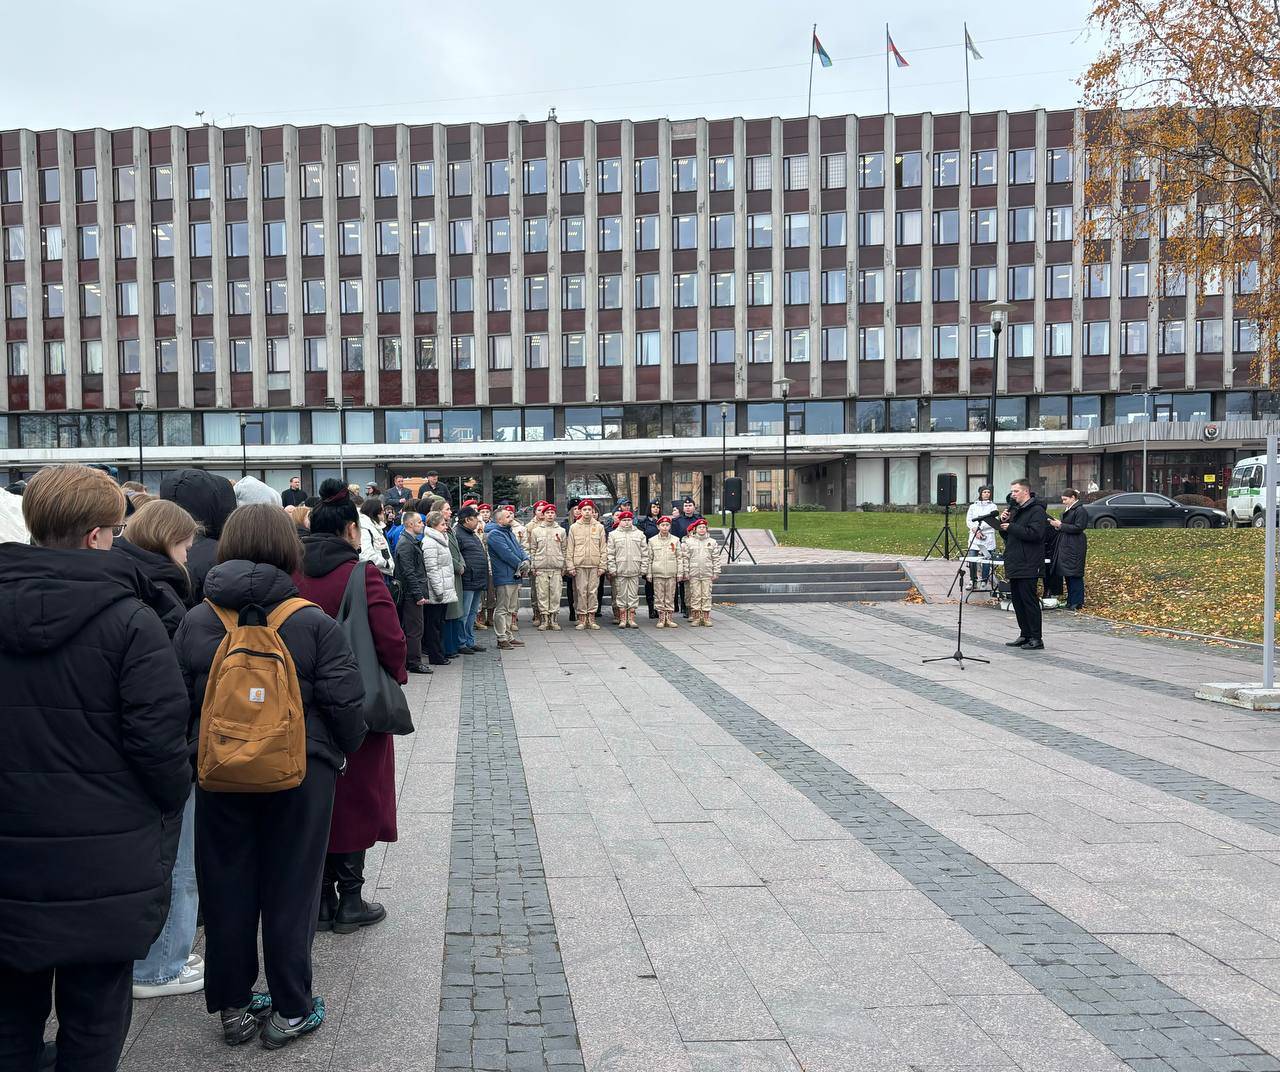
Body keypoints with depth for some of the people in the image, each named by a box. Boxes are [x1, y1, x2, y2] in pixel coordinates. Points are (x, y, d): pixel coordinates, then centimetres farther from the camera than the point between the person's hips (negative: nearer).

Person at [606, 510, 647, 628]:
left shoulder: (639, 534, 9)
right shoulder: (613, 534, 5)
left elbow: (644, 552, 9)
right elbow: (610, 553, 2)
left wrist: (643, 568, 1)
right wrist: (612, 568, -5)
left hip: (634, 570, 1)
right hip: (620, 570, -1)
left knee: (633, 595, 3)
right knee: (621, 594, 3)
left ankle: (631, 619, 9)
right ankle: (622, 619, 10)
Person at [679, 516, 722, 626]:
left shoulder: (712, 542, 9)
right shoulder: (688, 542, 5)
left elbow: (716, 559, 8)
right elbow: (685, 558, 4)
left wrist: (716, 573, 3)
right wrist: (686, 572, -1)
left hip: (707, 574, 1)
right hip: (693, 574, -1)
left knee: (707, 596, 2)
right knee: (695, 595, 1)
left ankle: (706, 617, 7)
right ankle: (696, 617, 7)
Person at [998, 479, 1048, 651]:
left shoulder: (1036, 510, -9)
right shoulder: (1014, 509, 19)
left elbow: (1035, 533, -23)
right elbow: (1007, 535, 22)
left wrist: (1011, 527, -17)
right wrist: (1003, 522, 2)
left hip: (1028, 566, -9)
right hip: (1015, 564, 9)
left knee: (1029, 601, -8)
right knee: (1017, 600, 11)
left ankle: (1036, 639, -4)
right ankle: (1025, 635, 19)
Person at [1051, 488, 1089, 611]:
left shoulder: (1080, 510, -12)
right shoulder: (1067, 510, 18)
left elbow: (1078, 528, -19)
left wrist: (1061, 525, -17)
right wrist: (1057, 524, 4)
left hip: (1075, 547, -10)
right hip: (1065, 546, 10)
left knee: (1075, 575, -6)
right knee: (1067, 575, 12)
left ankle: (1077, 603, -2)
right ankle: (1070, 601, 18)